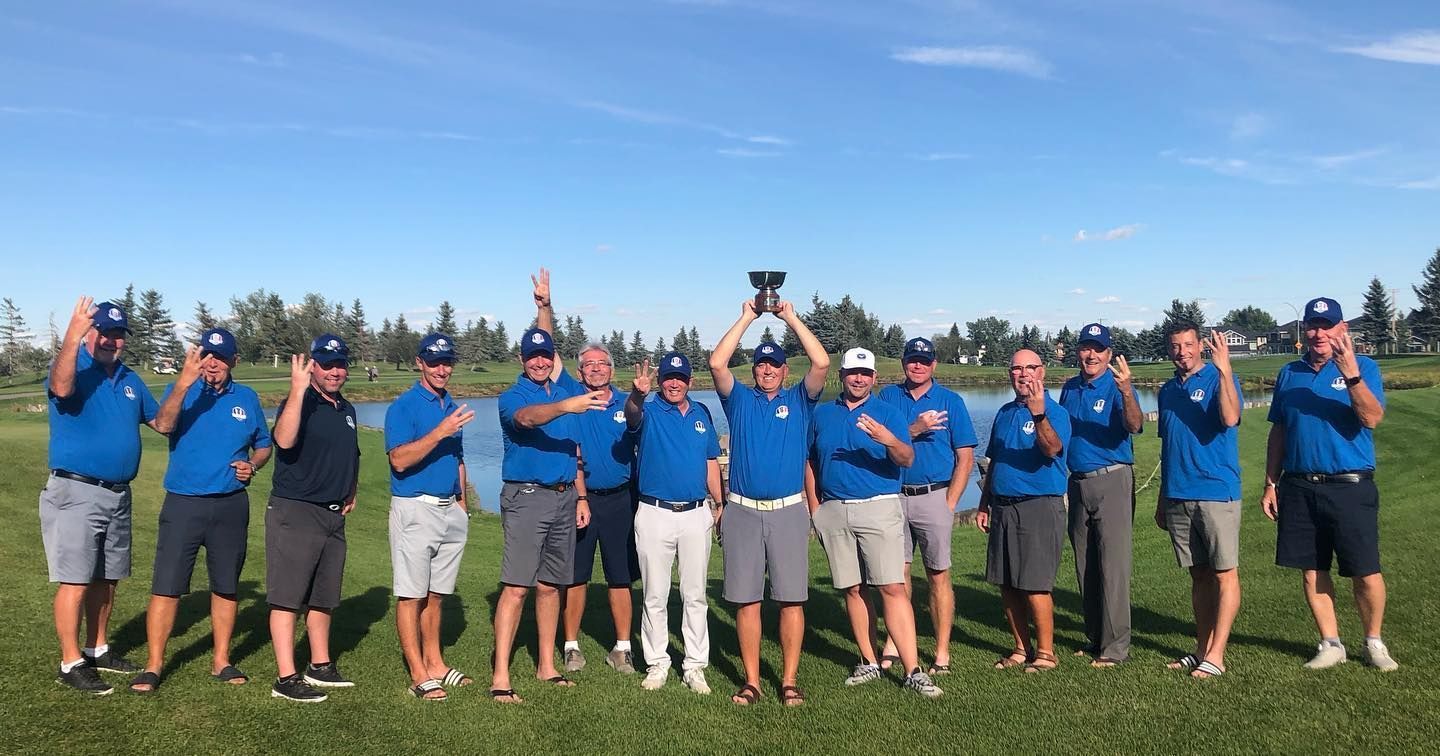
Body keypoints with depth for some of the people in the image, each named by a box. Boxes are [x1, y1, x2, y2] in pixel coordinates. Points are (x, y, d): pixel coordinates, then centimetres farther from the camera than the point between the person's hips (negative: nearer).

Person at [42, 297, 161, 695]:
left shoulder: (131, 380, 12)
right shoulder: (73, 367, -9)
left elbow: (161, 422, 15)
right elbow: (61, 388, -33)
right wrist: (72, 336, -44)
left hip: (118, 494, 7)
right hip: (76, 493, -7)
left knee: (106, 579, 16)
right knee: (76, 582, -5)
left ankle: (98, 650, 29)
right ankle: (71, 663, 5)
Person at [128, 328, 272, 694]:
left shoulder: (247, 398, 8)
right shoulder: (182, 390, -2)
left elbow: (263, 444, 17)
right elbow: (163, 424, -23)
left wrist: (253, 465, -4)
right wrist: (185, 381, -35)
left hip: (231, 506, 3)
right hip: (183, 503, -3)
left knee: (226, 587, 11)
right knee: (166, 586, -3)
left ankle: (221, 661, 23)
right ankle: (154, 664, 8)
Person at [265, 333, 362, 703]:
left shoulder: (346, 409, 15)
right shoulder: (299, 403, -10)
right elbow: (284, 440, -32)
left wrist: (351, 492, 18)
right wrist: (298, 388, -34)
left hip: (334, 515, 8)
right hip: (294, 512, -8)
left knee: (323, 598, 17)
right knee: (287, 597, -4)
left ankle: (320, 666, 29)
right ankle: (287, 678, 0)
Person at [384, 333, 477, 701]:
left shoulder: (452, 407, 15)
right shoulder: (403, 406, -7)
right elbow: (400, 459, -19)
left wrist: (462, 501, 16)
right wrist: (439, 432, -26)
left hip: (450, 510, 7)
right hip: (414, 509, -7)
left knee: (435, 594, 13)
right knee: (411, 595, -2)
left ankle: (435, 663, 22)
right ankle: (419, 675, 2)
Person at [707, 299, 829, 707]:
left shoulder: (799, 400, 10)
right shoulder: (739, 400, 12)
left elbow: (821, 363, -5)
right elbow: (717, 363, -4)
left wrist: (791, 317, 0)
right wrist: (747, 317, 1)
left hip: (788, 511, 0)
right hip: (743, 512, 1)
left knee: (792, 599, 0)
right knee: (746, 600, 4)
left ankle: (789, 680, 9)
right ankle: (751, 681, 12)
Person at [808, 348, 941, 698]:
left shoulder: (888, 412, 4)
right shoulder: (822, 414, 13)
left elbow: (907, 460, -7)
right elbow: (810, 463, 18)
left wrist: (889, 440, -28)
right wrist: (814, 508, 9)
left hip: (879, 508, -3)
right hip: (833, 511, 3)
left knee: (892, 587, -10)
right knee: (852, 589, 7)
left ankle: (913, 671, -8)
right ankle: (869, 662, 18)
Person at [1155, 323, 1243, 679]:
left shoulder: (1219, 379, -5)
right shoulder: (1168, 390, 14)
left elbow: (1230, 418, -25)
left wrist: (1224, 368, -31)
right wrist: (1162, 500, 19)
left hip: (1217, 493, -6)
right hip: (1178, 497, 6)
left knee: (1224, 574, -3)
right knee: (1198, 575, 12)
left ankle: (1215, 656, -1)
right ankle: (1202, 648, 18)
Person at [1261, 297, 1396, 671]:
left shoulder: (1364, 366, -1)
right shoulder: (1289, 374, 11)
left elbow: (1372, 418, -17)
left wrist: (1351, 373, -30)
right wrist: (1271, 484, 11)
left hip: (1350, 487, -4)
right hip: (1298, 488, 4)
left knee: (1365, 572, 1)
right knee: (1311, 570, 8)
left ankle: (1374, 643, 22)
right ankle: (1330, 644, 22)